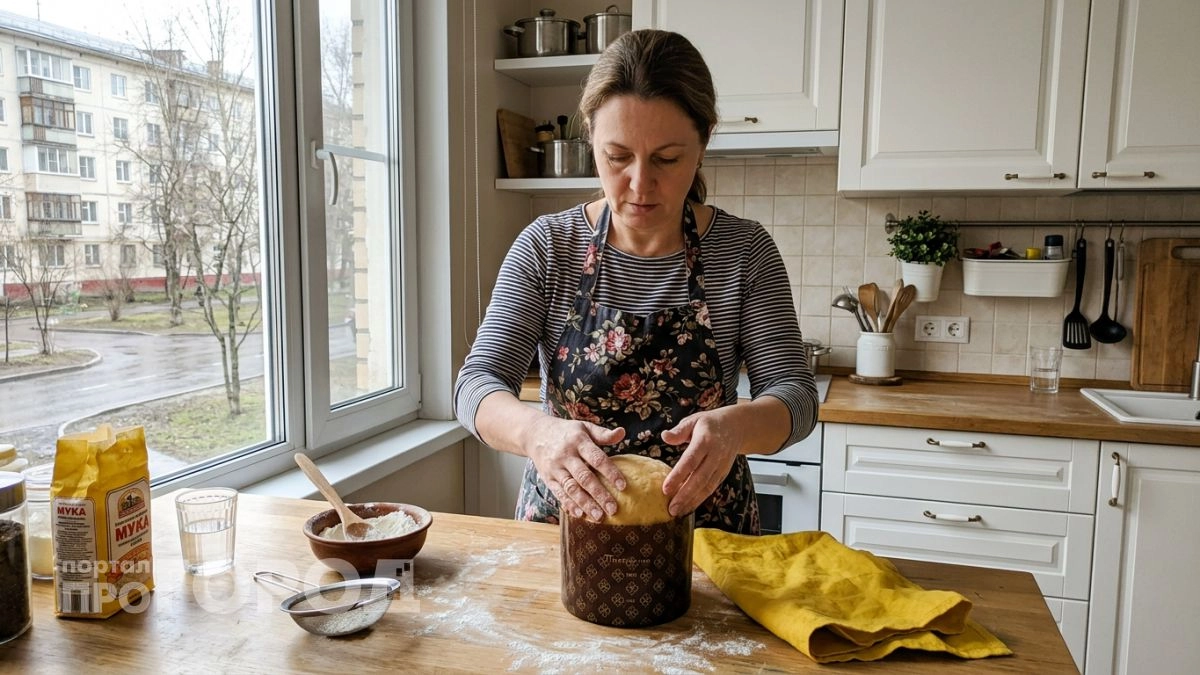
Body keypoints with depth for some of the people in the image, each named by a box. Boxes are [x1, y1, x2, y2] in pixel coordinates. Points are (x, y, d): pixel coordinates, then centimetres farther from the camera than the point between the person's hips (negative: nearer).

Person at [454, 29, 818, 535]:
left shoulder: (743, 251, -5)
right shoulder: (547, 246, -5)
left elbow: (794, 394, -8)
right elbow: (477, 384, -11)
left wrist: (734, 425, -31)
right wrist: (538, 431, -33)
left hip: (705, 527, 0)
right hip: (565, 519, 1)